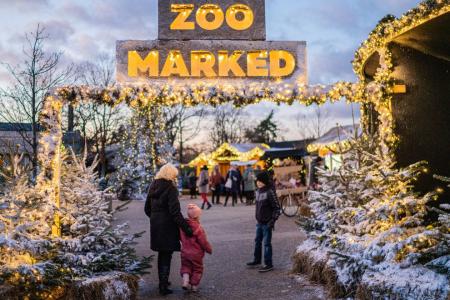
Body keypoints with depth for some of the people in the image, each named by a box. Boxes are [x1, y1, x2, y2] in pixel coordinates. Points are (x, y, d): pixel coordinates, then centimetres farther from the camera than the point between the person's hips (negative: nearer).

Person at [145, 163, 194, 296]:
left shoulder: (153, 187, 7)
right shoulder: (170, 188, -15)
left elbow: (147, 209, 13)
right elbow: (175, 211, -22)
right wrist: (186, 227, -21)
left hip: (156, 226, 7)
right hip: (168, 226, -7)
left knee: (161, 254, 20)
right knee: (166, 256, 1)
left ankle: (162, 281, 32)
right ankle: (163, 286, 2)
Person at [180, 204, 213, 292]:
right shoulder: (198, 228, -23)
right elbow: (204, 242, -18)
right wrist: (209, 249, -2)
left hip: (185, 252, 5)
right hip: (196, 254, -5)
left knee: (186, 266, 20)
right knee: (197, 269, 13)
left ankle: (185, 281, -1)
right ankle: (194, 286, 19)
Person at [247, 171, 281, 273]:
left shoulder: (270, 192, -15)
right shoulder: (258, 191, 8)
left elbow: (277, 207, -14)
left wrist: (273, 220, -17)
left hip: (267, 223, -8)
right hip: (259, 222, 8)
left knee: (267, 243, -2)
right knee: (257, 241, 18)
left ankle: (268, 264, 7)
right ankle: (257, 260, 33)